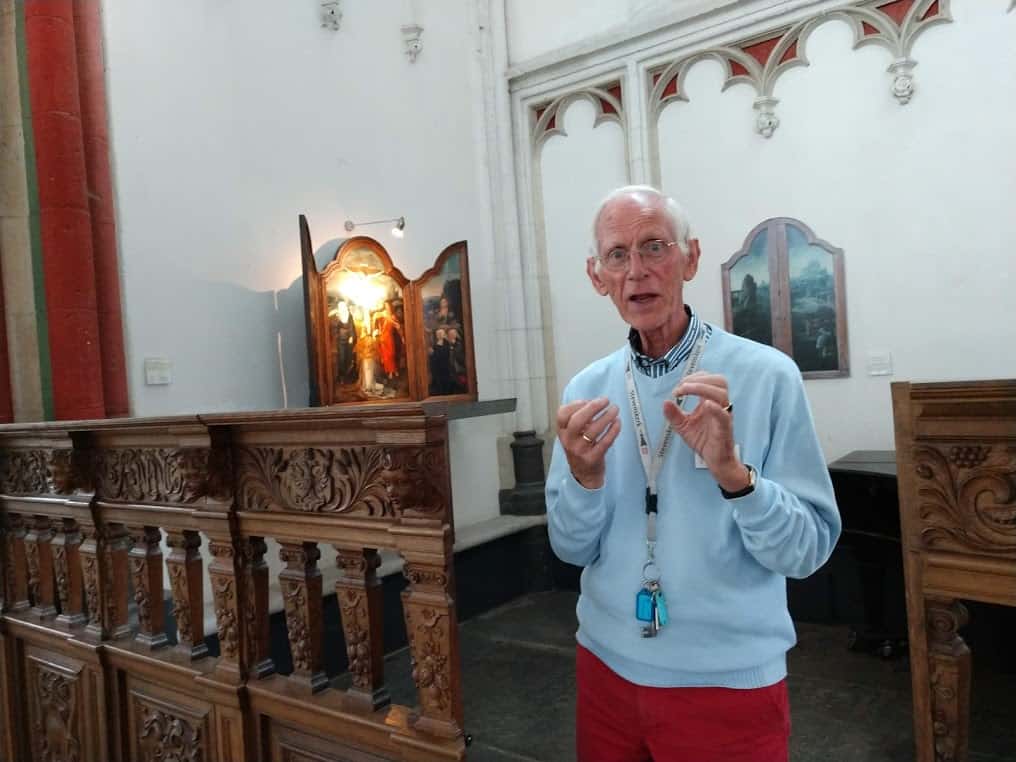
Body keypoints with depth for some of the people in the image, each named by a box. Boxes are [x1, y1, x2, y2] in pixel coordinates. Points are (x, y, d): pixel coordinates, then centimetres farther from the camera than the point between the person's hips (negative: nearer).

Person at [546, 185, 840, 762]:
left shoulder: (768, 376, -13)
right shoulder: (587, 389, -2)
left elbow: (809, 549, -12)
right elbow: (572, 549, -1)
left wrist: (732, 471, -28)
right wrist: (585, 477, -20)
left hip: (730, 682, -3)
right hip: (607, 666, 4)